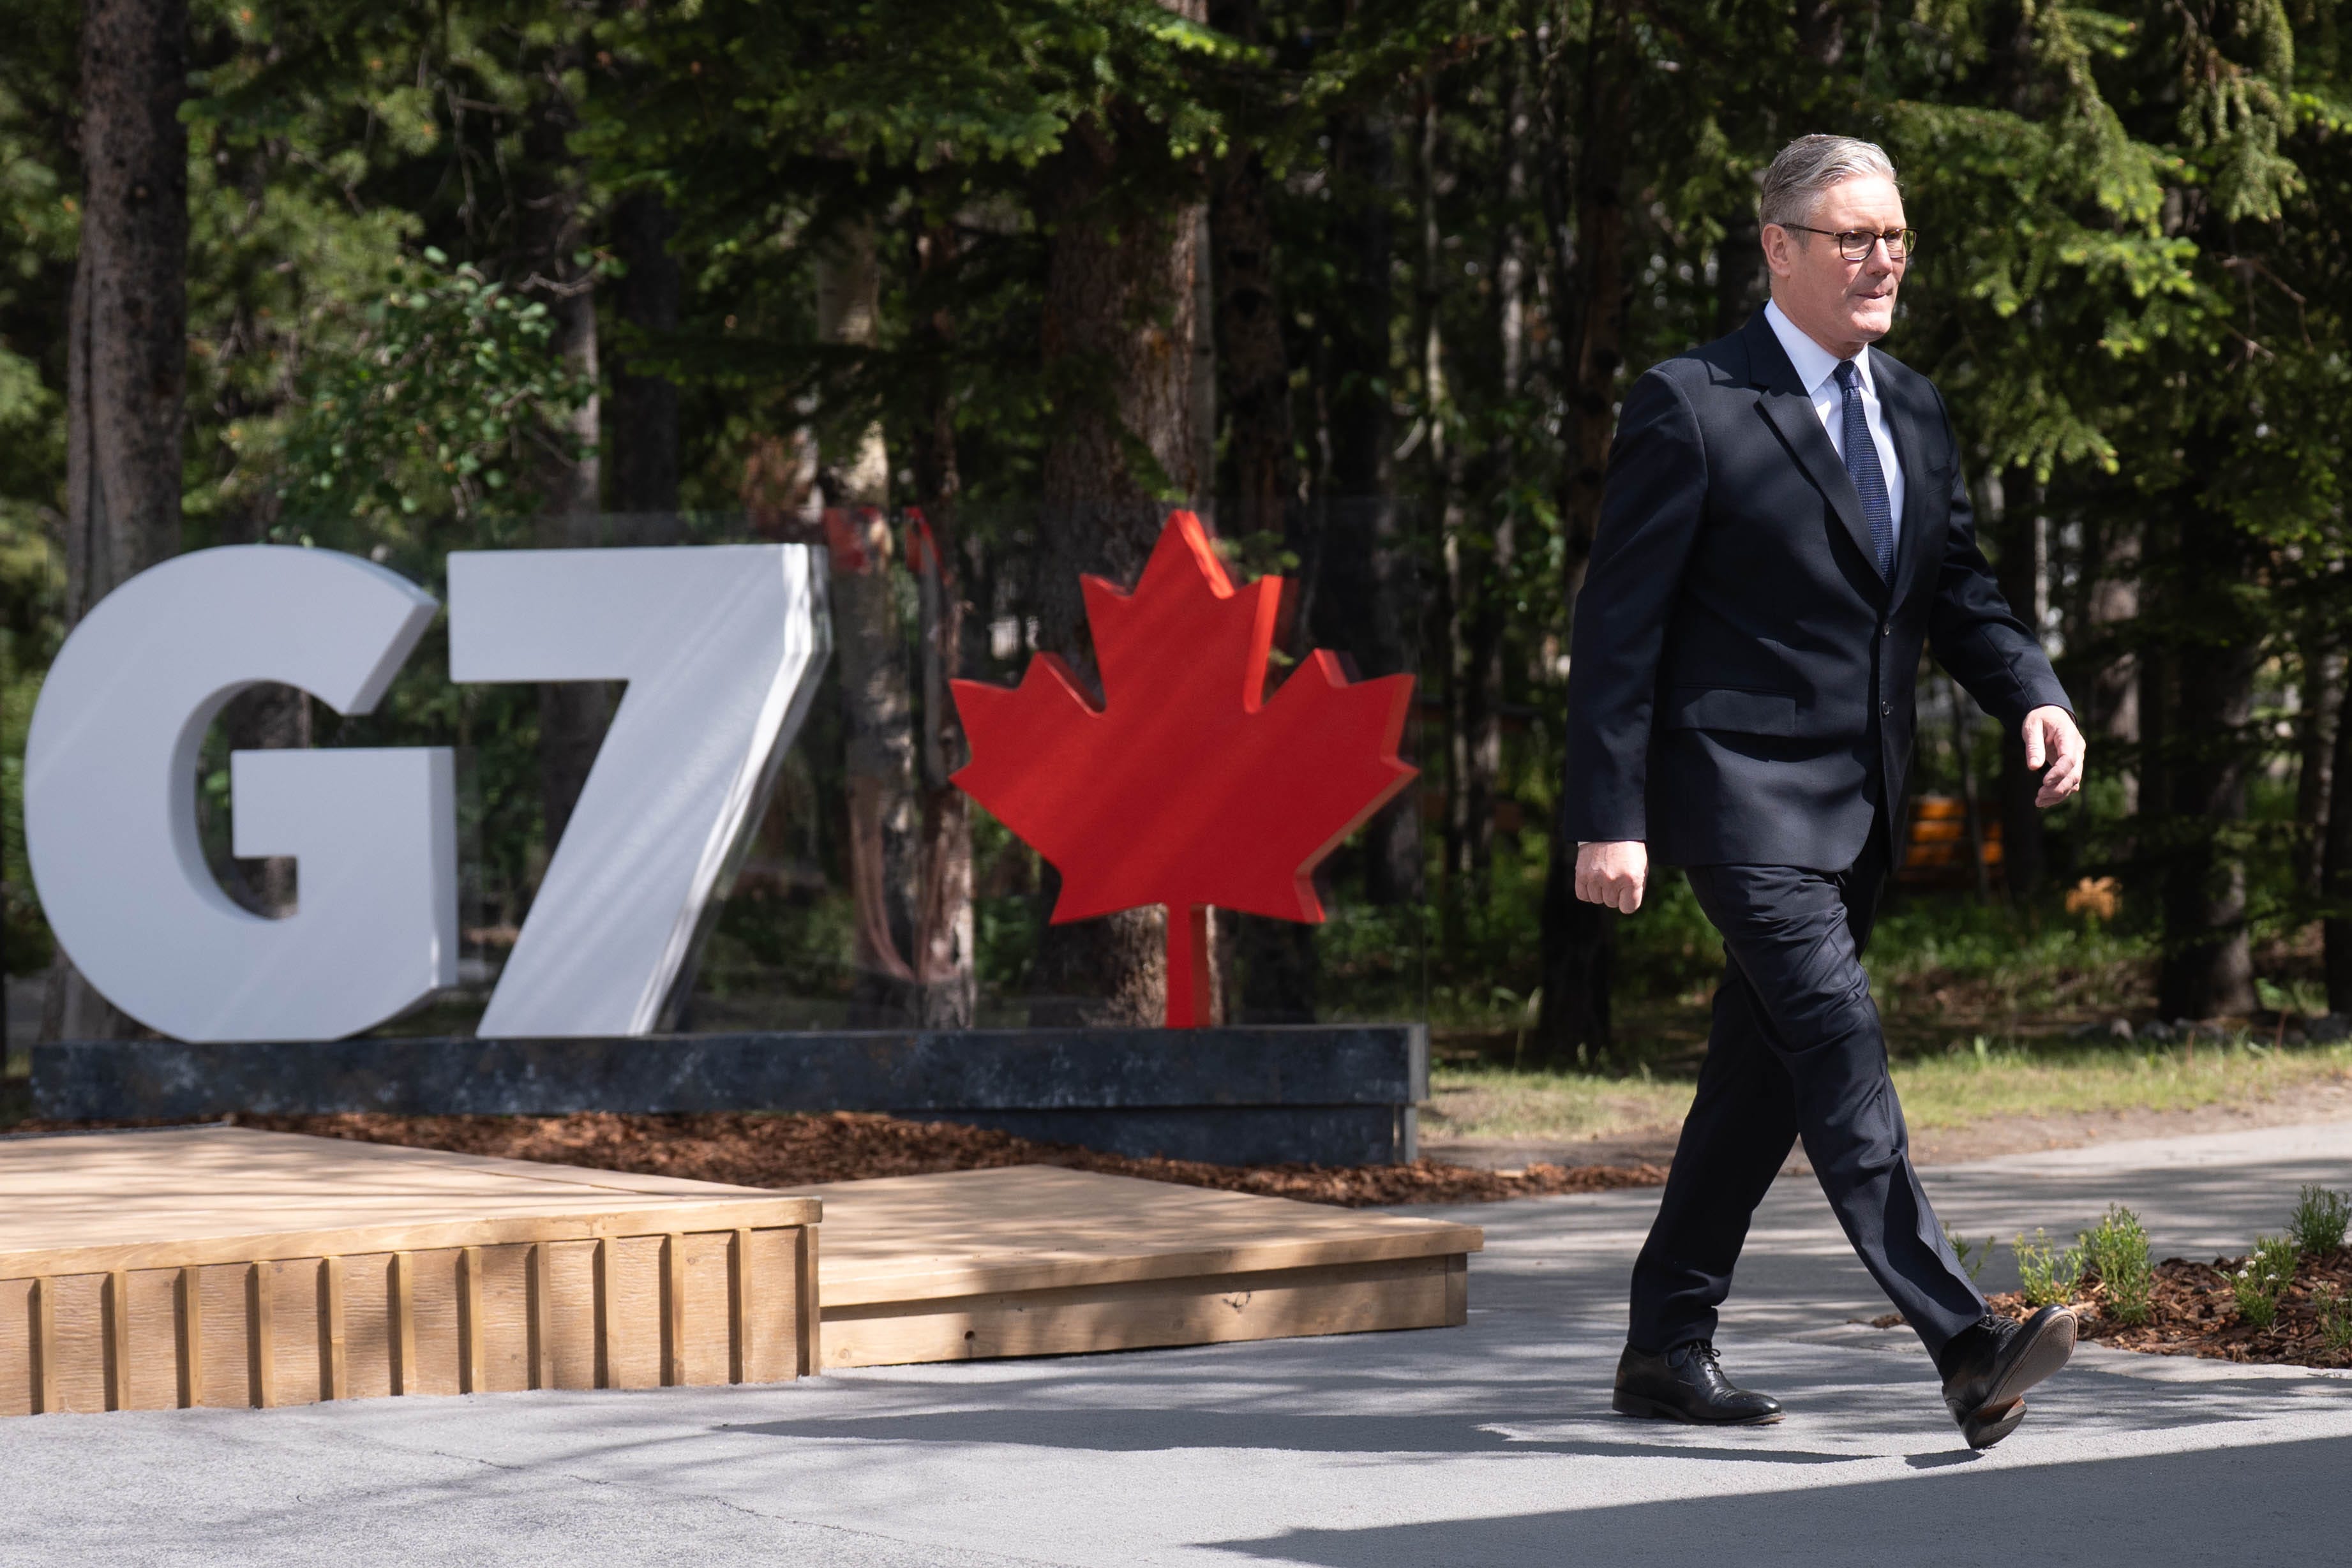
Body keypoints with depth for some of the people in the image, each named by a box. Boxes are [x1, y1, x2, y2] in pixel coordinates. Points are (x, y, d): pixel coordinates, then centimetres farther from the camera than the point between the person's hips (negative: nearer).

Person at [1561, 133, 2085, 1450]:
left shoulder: (1915, 411, 13)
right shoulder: (1691, 407, -9)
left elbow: (1957, 588, 18)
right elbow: (1620, 625, -9)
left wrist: (2036, 697, -3)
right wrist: (1608, 820, -13)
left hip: (1861, 805, 8)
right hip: (1743, 794, -8)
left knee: (1765, 1076, 12)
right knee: (1839, 1044, -17)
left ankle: (1667, 1347, 22)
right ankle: (1967, 1349, -25)